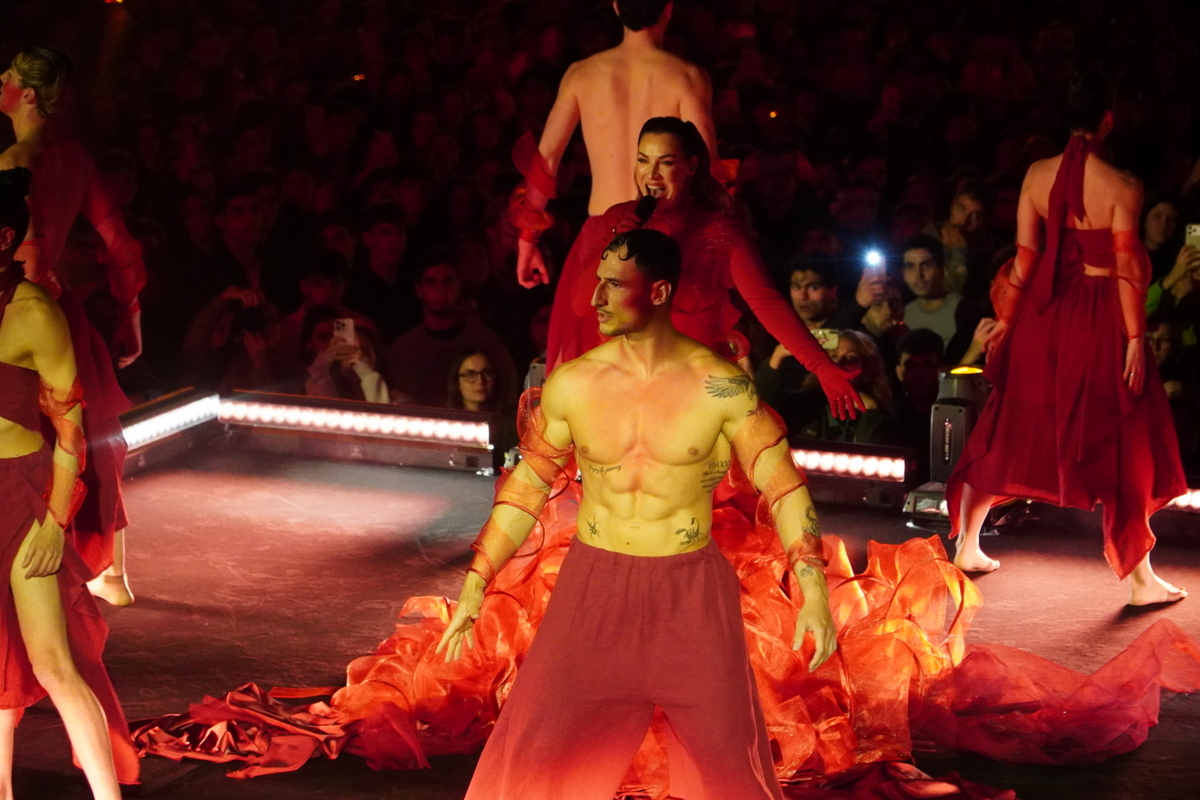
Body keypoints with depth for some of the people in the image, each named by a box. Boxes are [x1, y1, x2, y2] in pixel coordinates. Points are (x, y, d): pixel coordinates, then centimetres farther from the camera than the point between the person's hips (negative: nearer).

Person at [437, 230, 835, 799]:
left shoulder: (721, 385, -9)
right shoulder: (571, 385, -3)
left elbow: (782, 483, -4)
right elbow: (528, 484, 8)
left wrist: (813, 591, -11)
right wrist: (475, 584, 6)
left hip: (691, 592, -1)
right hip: (593, 586, 2)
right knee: (534, 753, 0)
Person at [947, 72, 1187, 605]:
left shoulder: (1037, 175, -3)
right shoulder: (1121, 186, -14)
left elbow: (1024, 256, 0)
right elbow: (1127, 268, -15)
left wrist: (1006, 320, 10)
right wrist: (1135, 338, -10)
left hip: (1042, 317, 4)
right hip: (1098, 320, -4)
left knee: (1009, 429, 17)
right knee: (1120, 445, 5)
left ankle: (968, 545, 25)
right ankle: (1139, 577, 9)